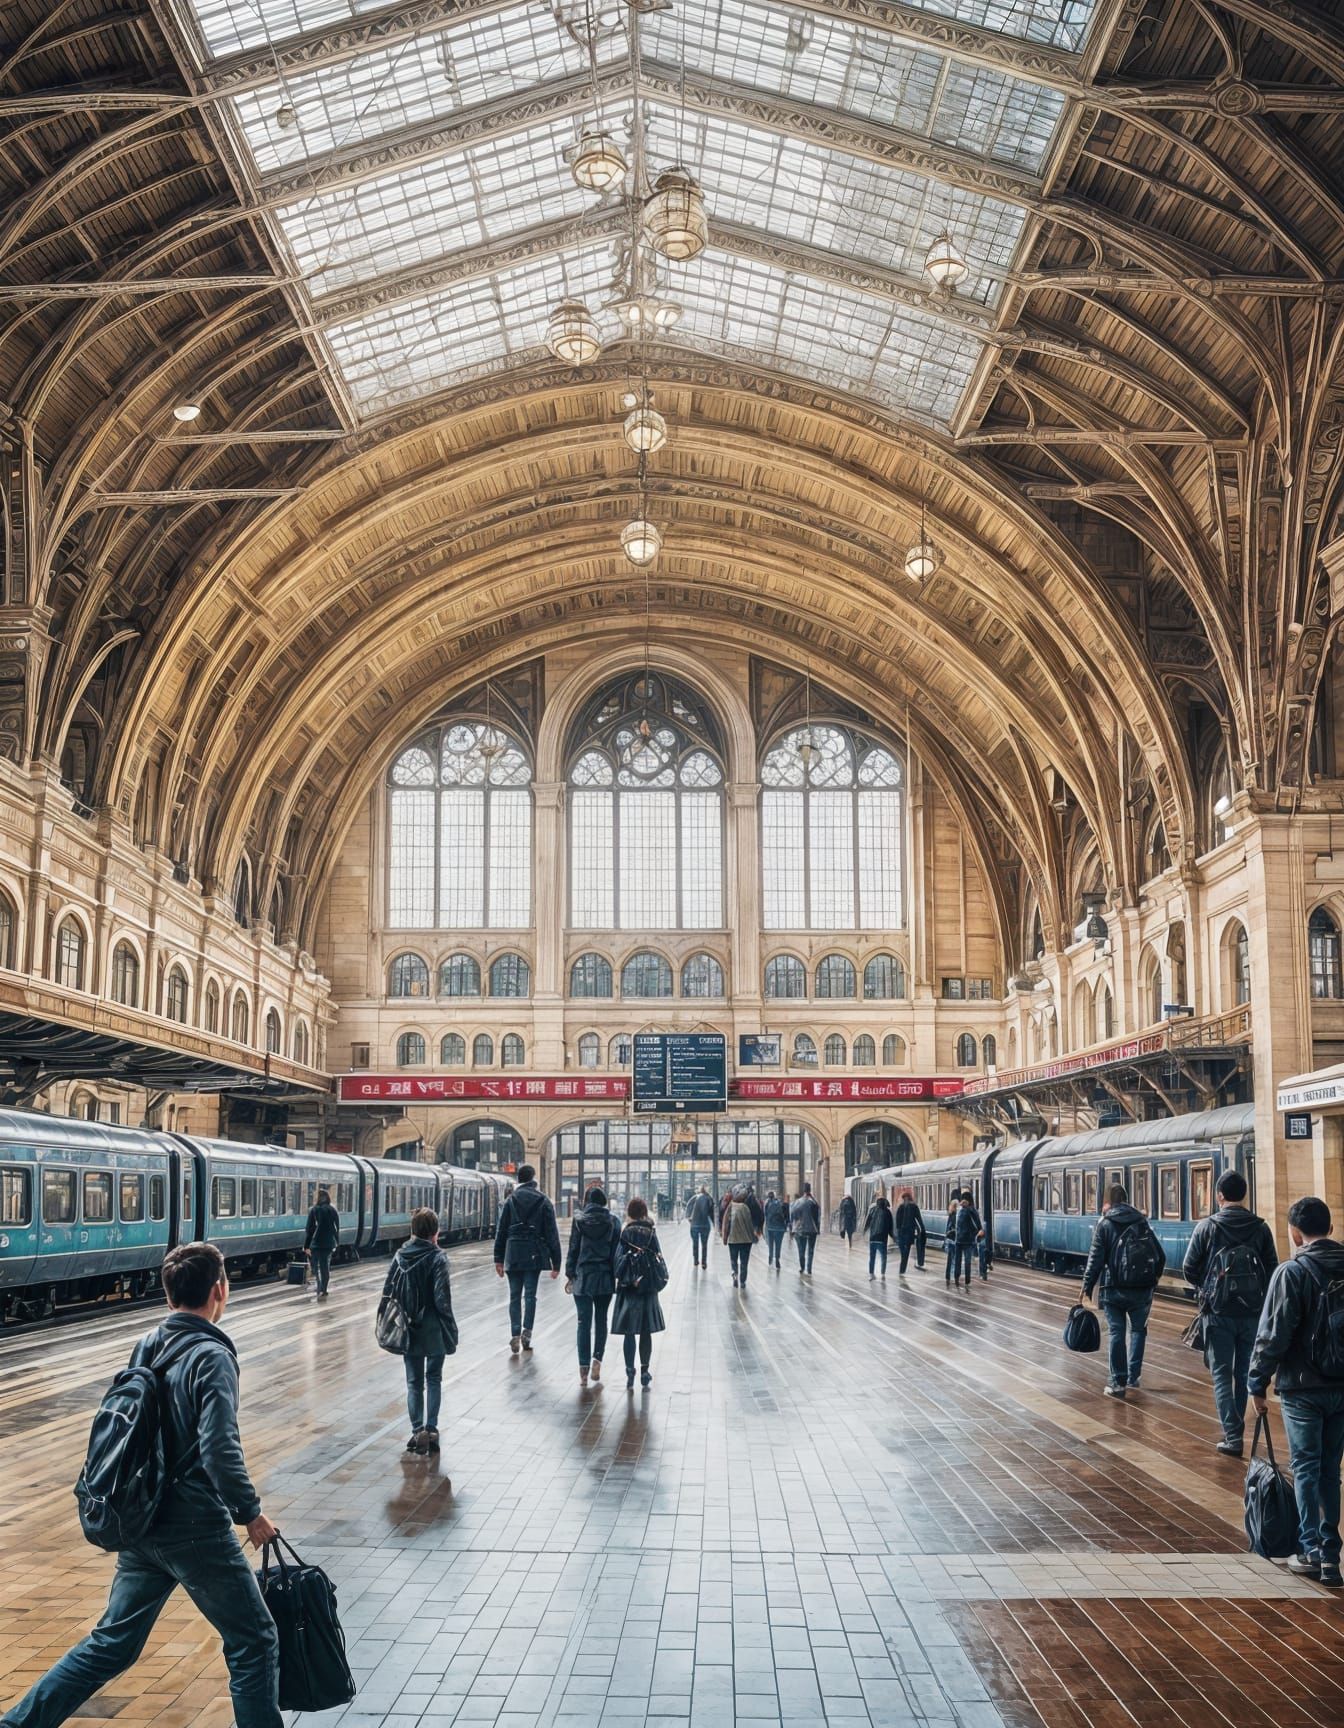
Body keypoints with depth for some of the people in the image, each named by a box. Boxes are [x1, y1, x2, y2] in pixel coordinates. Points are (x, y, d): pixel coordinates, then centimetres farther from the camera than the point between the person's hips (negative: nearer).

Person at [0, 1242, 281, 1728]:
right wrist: (250, 1512, -11)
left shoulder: (145, 1348, 6)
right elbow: (220, 1450, -24)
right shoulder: (212, 1357, -17)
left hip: (141, 1524, 7)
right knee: (253, 1643, 7)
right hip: (196, 1531, -7)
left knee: (111, 1643, 20)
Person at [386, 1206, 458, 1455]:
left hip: (408, 1330, 3)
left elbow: (388, 1291, 0)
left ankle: (418, 1431, 5)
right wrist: (451, 1328, -9)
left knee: (414, 1382, 12)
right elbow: (441, 1298, -17)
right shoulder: (437, 1258, -14)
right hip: (433, 1330, -3)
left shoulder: (400, 1256, -1)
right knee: (434, 1379, 12)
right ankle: (431, 1430, 6)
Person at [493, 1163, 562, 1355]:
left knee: (514, 1296, 6)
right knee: (530, 1294, 6)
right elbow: (552, 1233, 0)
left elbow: (501, 1231, 4)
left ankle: (515, 1334, -3)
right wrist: (556, 1262, 3)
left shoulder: (510, 1201, 3)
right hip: (534, 1255, -1)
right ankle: (526, 1332, -4)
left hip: (513, 1255, 1)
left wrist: (499, 1259, 8)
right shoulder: (544, 1202, 0)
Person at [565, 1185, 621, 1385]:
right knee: (601, 1320, 14)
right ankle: (597, 1358, -4)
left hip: (583, 1277, -1)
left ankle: (584, 1369, 2)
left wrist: (570, 1275, 5)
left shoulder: (579, 1221, -4)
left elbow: (573, 1249, -2)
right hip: (605, 1278, 1)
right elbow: (617, 1251, -2)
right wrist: (617, 1276, 3)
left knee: (584, 1323, 4)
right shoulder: (613, 1222, -2)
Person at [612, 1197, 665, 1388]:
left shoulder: (625, 1234, -6)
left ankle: (630, 1372, -1)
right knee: (646, 1332, 11)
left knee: (629, 1333, 4)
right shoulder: (652, 1234, -2)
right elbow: (659, 1259, -1)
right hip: (648, 1288, 2)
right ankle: (644, 1372, 15)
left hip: (628, 1288, -1)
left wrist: (619, 1279, 3)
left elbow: (618, 1260, -9)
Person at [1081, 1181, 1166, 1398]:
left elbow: (1095, 1258, -9)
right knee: (1138, 1329, 16)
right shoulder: (1141, 1221, 6)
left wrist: (1087, 1287, -4)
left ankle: (1118, 1382, 6)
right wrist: (1154, 1278, 20)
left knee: (1116, 1332, 5)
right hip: (1142, 1288, 2)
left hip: (1115, 1288, -2)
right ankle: (1133, 1378, 10)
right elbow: (1160, 1255, 6)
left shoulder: (1105, 1224, -4)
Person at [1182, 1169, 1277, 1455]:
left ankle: (1232, 1435, -5)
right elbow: (1272, 1270, 0)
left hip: (1218, 1313, -3)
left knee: (1221, 1375, 4)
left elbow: (1189, 1269, -5)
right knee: (1244, 1374, 16)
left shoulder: (1206, 1227, -8)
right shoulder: (1260, 1228, -2)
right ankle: (1236, 1429, 23)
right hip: (1252, 1313, 3)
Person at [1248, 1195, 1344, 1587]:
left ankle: (1311, 1551, 6)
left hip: (1303, 1389, -5)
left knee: (1306, 1468, 5)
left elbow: (1273, 1335, -15)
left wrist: (1258, 1383, -5)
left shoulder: (1292, 1272, -15)